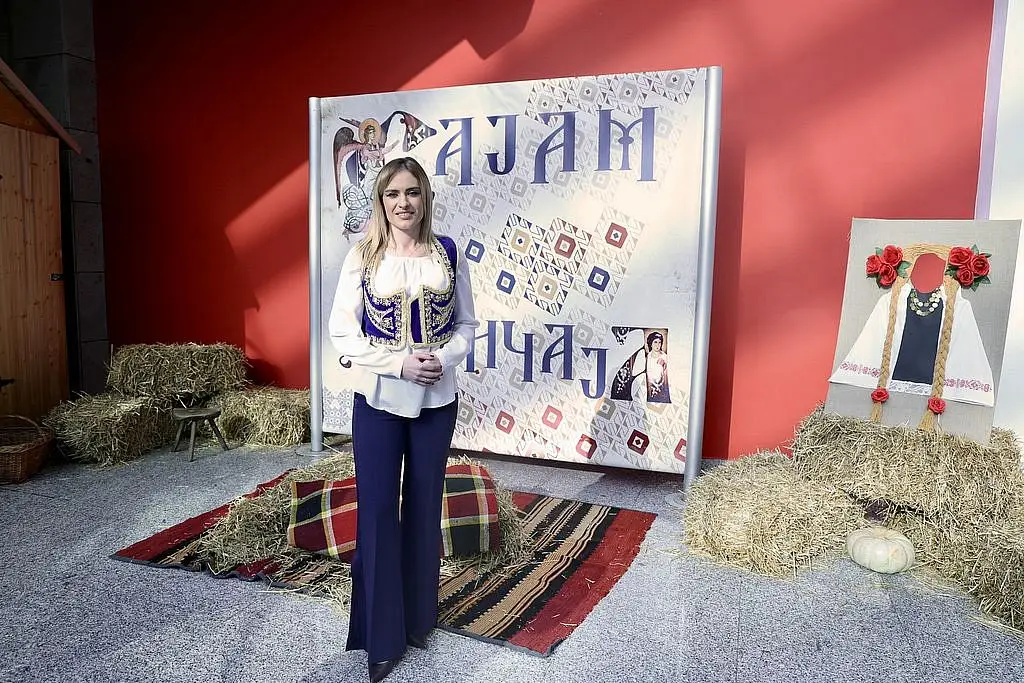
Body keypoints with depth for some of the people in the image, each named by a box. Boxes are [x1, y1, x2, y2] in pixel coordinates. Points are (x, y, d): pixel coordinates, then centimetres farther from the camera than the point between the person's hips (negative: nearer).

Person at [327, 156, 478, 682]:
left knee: (425, 508, 13)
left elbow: (466, 323, 5)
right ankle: (382, 634, 20)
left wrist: (444, 358, -14)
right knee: (376, 511, 3)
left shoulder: (448, 253, 1)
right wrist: (399, 363, -17)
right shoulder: (362, 256, -4)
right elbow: (342, 332, -6)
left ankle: (419, 618, 34)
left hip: (437, 399, 2)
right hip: (378, 400, -1)